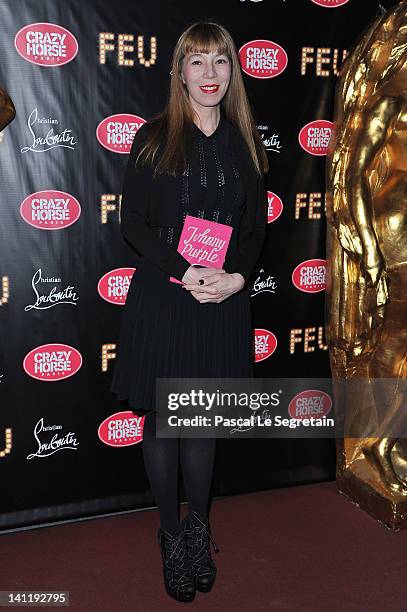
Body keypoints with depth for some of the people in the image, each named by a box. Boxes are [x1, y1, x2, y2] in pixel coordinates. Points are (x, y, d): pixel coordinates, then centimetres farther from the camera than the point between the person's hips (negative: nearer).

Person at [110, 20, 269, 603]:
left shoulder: (244, 143, 8)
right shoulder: (154, 137, 0)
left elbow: (256, 228, 8)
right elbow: (132, 222, -5)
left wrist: (236, 276, -11)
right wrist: (183, 270, -18)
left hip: (222, 301, 2)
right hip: (161, 298, -2)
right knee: (161, 419, 7)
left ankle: (199, 527, 31)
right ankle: (172, 535, 25)